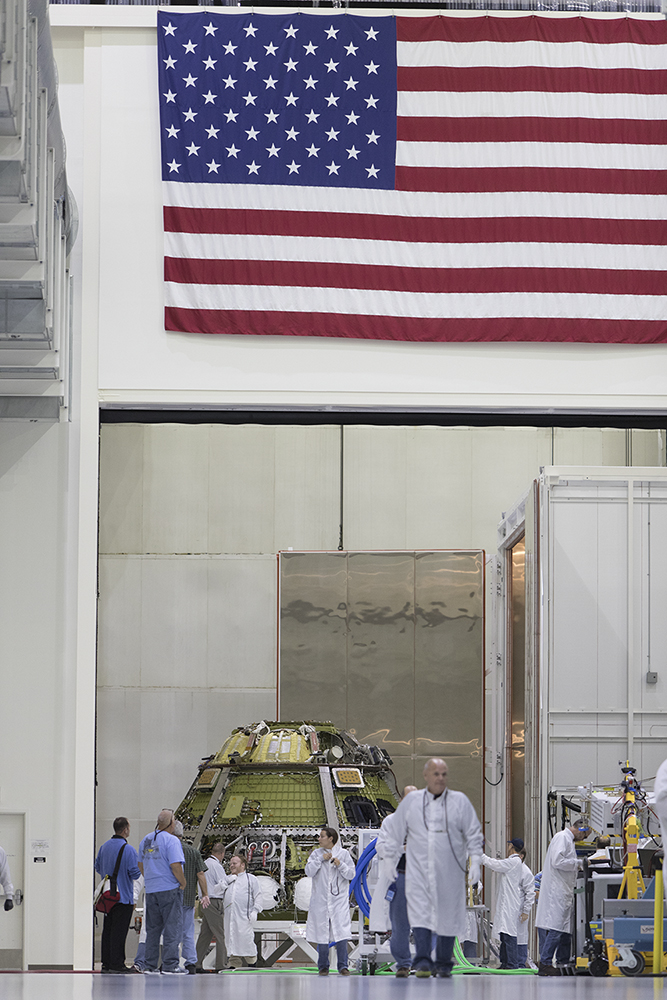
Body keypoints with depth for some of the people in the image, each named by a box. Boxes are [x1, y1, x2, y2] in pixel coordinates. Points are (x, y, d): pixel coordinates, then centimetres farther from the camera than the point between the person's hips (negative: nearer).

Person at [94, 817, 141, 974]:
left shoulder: (104, 847, 7)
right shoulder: (128, 849, -15)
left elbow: (98, 867, 16)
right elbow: (135, 873, -15)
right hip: (124, 896, -7)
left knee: (107, 929, 10)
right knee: (119, 930, -5)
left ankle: (106, 963, 11)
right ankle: (116, 963, -6)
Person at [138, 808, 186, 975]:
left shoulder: (146, 840, 10)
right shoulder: (171, 840, -13)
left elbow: (141, 865, 17)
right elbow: (175, 866, -21)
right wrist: (183, 883, -7)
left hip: (151, 890, 7)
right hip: (170, 889, -7)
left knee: (152, 929, 12)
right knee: (172, 928, -3)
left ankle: (150, 966, 12)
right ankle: (169, 965, -7)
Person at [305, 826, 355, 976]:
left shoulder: (343, 853, 5)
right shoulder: (316, 853, 9)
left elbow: (351, 874, 2)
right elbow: (309, 872, -3)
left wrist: (340, 865, -13)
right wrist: (321, 859, -10)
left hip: (339, 899, -2)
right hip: (320, 899, 2)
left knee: (341, 932, -10)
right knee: (322, 933, 3)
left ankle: (343, 965, -8)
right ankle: (323, 966, 12)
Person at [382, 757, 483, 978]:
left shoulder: (460, 801, 3)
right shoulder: (411, 802, 6)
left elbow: (473, 834, 3)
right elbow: (396, 834, 12)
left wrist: (475, 862, -7)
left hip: (449, 872, 0)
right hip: (418, 869, 0)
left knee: (448, 917, 4)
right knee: (420, 913, -14)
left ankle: (443, 964, 16)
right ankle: (422, 963, -20)